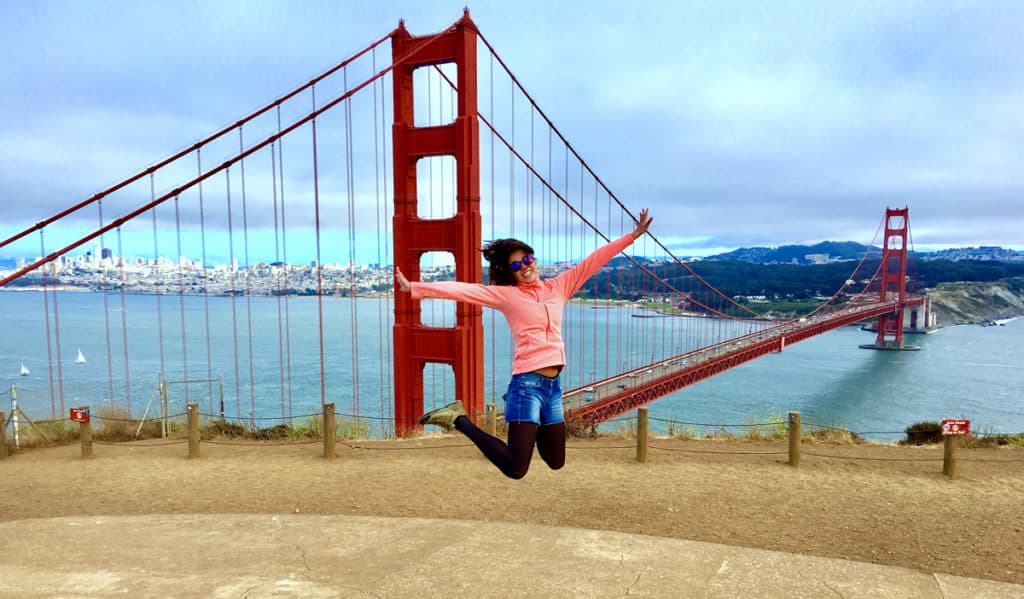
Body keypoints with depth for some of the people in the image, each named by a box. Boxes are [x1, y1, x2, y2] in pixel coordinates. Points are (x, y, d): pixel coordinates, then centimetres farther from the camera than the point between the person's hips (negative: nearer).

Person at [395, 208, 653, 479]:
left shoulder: (557, 287, 11)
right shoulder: (506, 294, -1)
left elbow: (595, 259, 12)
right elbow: (463, 289, -9)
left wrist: (633, 234, 14)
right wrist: (414, 288, -13)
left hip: (553, 385, 6)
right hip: (527, 383, -6)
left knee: (556, 462, 19)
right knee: (515, 469, -8)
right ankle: (459, 419, 6)